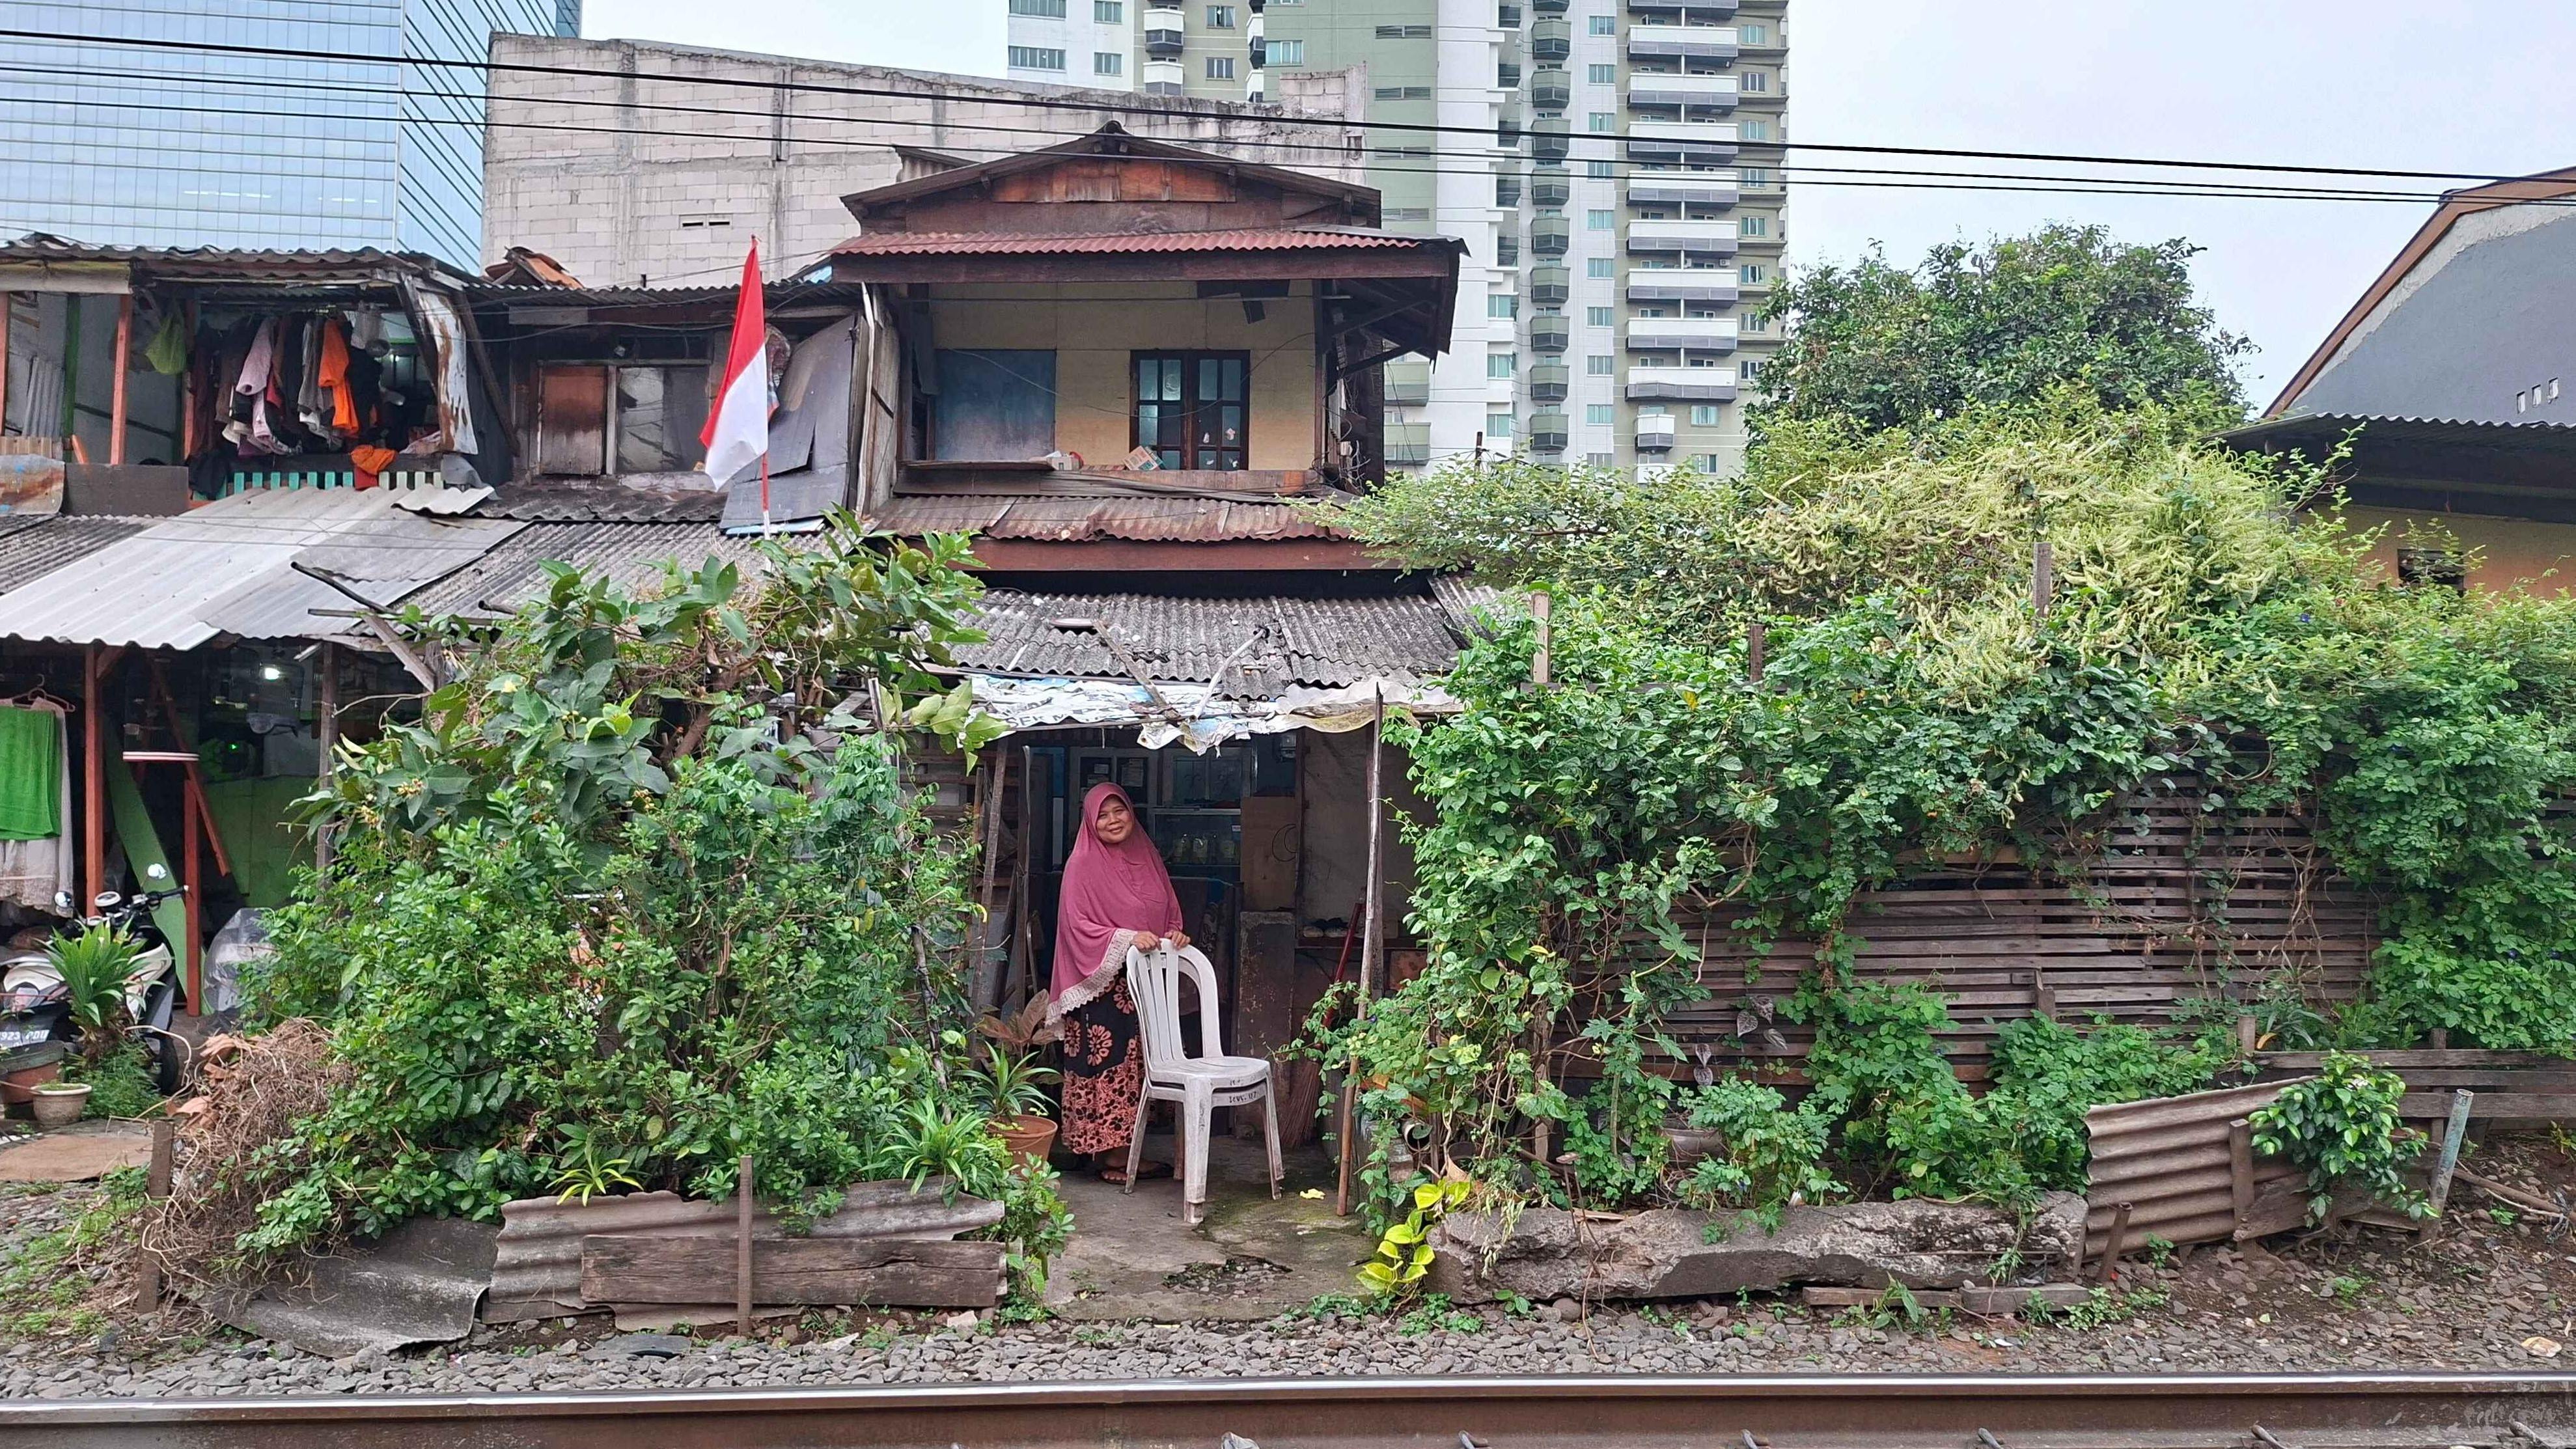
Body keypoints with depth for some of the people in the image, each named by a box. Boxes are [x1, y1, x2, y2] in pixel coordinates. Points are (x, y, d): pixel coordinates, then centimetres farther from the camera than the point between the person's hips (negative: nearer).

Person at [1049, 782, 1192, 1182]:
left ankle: (1128, 1150, 18)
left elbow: (1169, 909, 19)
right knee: (1106, 1062, -5)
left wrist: (1175, 933, -3)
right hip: (1102, 984, -6)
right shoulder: (1083, 865, -7)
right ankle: (1107, 1155, 2)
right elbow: (1077, 925, -13)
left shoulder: (1148, 856, 11)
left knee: (1137, 1063, 10)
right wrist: (1127, 937, -23)